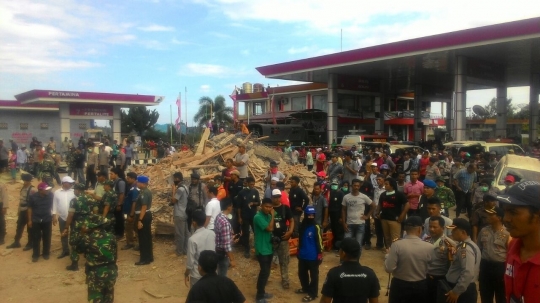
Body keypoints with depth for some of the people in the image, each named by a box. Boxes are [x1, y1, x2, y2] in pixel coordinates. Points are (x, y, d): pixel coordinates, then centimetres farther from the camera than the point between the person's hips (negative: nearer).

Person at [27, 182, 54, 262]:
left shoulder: (50, 195, -10)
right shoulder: (33, 197, -11)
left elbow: (52, 206, 3)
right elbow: (30, 208, -1)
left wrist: (53, 216, 3)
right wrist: (30, 220, -1)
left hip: (47, 220, 1)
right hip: (36, 221, -1)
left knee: (46, 238, 10)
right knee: (36, 238, 6)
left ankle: (46, 253, 25)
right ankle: (35, 255, 19)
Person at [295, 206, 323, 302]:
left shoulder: (316, 227, -14)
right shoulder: (302, 226, 4)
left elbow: (319, 242, -12)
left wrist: (320, 255, -12)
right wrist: (299, 251, 21)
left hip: (313, 256, -7)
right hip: (303, 255, 7)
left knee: (313, 275, 5)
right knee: (302, 273, 20)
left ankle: (312, 293, 15)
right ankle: (305, 288, 40)